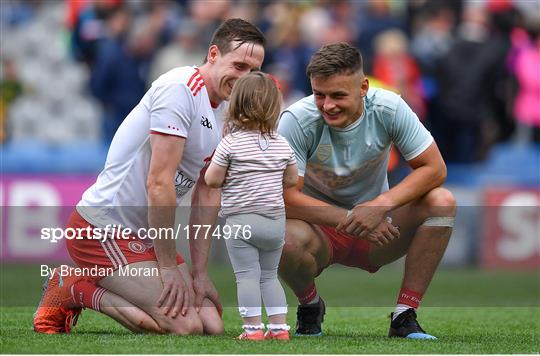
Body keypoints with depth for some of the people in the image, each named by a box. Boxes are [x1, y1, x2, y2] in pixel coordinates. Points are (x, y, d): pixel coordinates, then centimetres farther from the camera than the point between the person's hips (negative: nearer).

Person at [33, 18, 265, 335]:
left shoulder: (227, 111, 11)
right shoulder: (180, 88, -18)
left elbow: (208, 193, 11)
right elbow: (159, 183, -21)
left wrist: (199, 273, 4)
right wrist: (169, 267, -17)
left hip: (145, 235, 10)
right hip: (103, 227, -10)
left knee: (212, 326, -1)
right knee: (184, 325, -21)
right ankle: (72, 290, -3)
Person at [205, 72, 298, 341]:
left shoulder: (230, 143, -10)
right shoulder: (282, 144, 3)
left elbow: (212, 180, -8)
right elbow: (292, 180, 13)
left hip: (240, 221, -5)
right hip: (275, 221, 5)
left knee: (247, 276, -2)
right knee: (270, 275, 15)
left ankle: (253, 327, -7)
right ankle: (279, 326, 10)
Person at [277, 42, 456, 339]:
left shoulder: (388, 109, -15)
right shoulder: (296, 120, -20)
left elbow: (434, 169, -14)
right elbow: (286, 197, -24)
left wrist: (381, 206, -28)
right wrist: (352, 220, -30)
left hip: (377, 231, 2)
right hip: (321, 231, -2)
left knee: (441, 202, -23)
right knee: (287, 239, -38)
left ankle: (404, 318, -15)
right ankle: (310, 305, 0)